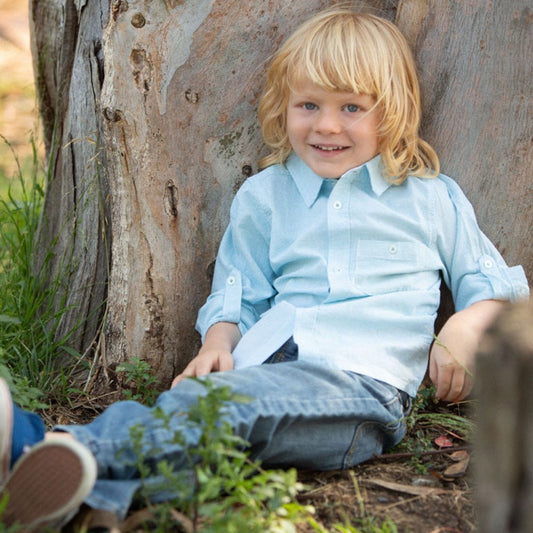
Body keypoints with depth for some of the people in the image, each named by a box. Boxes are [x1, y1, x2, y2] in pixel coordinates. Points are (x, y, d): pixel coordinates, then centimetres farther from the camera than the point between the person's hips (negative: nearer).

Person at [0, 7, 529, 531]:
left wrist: (465, 328, 2)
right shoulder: (262, 197, 23)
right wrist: (218, 343, 0)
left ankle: (87, 450, -56)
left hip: (364, 377, -2)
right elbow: (238, 292, 22)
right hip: (268, 364, 3)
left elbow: (490, 280, 24)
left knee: (233, 400, -36)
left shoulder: (430, 197, 18)